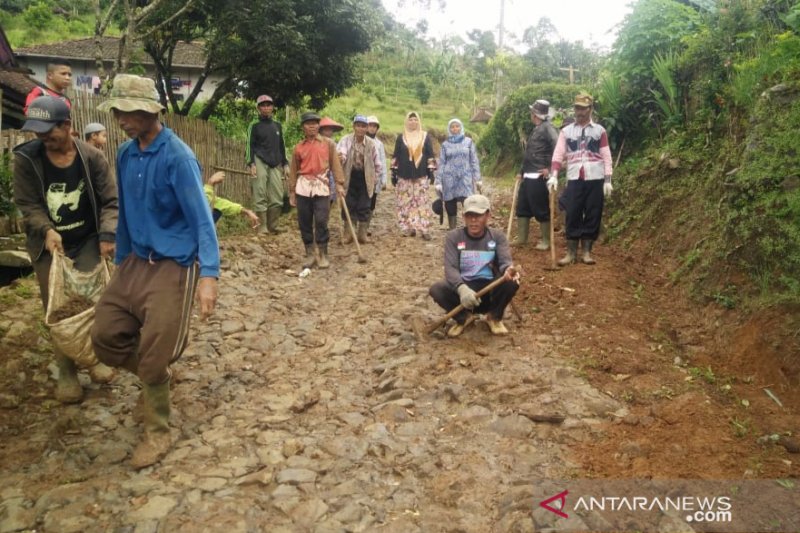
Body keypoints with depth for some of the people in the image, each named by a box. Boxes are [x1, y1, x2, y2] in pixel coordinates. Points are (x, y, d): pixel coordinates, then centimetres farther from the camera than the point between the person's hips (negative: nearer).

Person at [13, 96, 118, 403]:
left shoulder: (92, 157, -10)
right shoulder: (26, 159, -9)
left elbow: (110, 201, -7)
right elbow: (27, 205, -6)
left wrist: (107, 234, -21)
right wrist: (47, 230, -24)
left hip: (87, 242, 0)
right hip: (49, 245, 0)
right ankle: (66, 372, 16)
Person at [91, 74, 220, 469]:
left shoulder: (177, 157, -17)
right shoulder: (125, 154, 7)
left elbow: (201, 218, -21)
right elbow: (125, 213, 17)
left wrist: (208, 275, -30)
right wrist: (120, 261, 21)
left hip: (173, 266, -7)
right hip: (135, 262, 7)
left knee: (154, 356, -2)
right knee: (105, 337, 8)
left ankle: (157, 432, 20)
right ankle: (155, 376, 35)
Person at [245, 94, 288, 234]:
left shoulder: (277, 125, 17)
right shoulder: (254, 125, 3)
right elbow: (250, 145, -2)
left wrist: (285, 164, 14)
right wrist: (251, 163, -13)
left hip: (275, 164, 5)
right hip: (260, 162, -5)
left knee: (277, 197, 0)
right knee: (260, 196, -7)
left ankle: (273, 226, 8)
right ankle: (262, 227, -4)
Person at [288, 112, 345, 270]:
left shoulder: (328, 144, 5)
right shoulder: (298, 147, 9)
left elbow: (335, 164, 3)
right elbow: (293, 171, 12)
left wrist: (339, 184, -6)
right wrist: (292, 193, 10)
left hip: (322, 186, -2)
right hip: (303, 187, 2)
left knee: (321, 221, -6)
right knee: (304, 222, 4)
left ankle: (323, 255, 5)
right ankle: (310, 255, 15)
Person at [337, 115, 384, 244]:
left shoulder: (371, 143, -2)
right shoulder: (346, 140, -9)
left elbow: (378, 163, 7)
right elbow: (341, 154, -27)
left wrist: (375, 179, 6)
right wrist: (340, 157, -50)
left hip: (365, 178, 1)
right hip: (350, 177, -1)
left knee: (364, 207, 5)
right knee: (348, 206, 4)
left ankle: (362, 234, 16)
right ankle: (348, 234, 15)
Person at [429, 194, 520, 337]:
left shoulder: (498, 237, 2)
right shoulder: (453, 237, -2)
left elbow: (505, 261, -14)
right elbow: (450, 268, -16)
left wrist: (508, 270, -42)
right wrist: (461, 288, -38)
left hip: (490, 290, 1)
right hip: (462, 289, 0)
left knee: (511, 281, -30)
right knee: (436, 289, -30)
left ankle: (494, 317, 0)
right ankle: (463, 317, 1)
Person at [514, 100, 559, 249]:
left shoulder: (548, 128, -11)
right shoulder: (536, 129, 18)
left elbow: (558, 147, -24)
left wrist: (550, 168, -21)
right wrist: (522, 172, 22)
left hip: (538, 177, -10)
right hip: (528, 176, 10)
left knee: (541, 210, -2)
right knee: (522, 207, 13)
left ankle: (546, 241, 8)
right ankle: (521, 238, 22)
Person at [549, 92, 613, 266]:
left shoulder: (600, 130, 6)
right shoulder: (566, 131, 8)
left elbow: (606, 157, 4)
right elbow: (558, 154, -1)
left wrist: (608, 181, -3)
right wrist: (553, 176, -14)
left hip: (595, 179, 0)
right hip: (574, 179, 0)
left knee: (593, 216, 3)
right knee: (572, 216, -1)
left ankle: (587, 252, 13)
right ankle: (571, 253, 7)